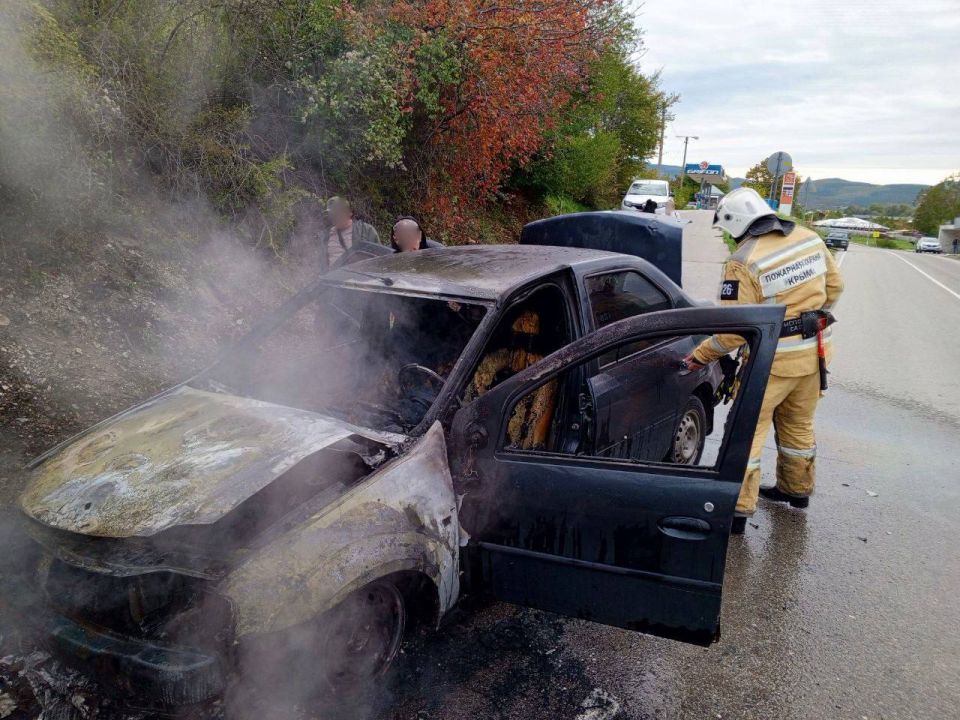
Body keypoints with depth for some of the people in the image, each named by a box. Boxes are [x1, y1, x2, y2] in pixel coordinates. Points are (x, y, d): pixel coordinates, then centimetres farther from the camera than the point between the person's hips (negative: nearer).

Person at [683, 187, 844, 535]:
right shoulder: (809, 238, 1)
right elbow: (834, 285, 12)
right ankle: (797, 489, 42)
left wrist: (699, 356, -9)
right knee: (798, 424, 24)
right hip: (815, 350, 7)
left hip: (773, 359, -7)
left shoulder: (744, 263, -21)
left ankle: (739, 508, 5)